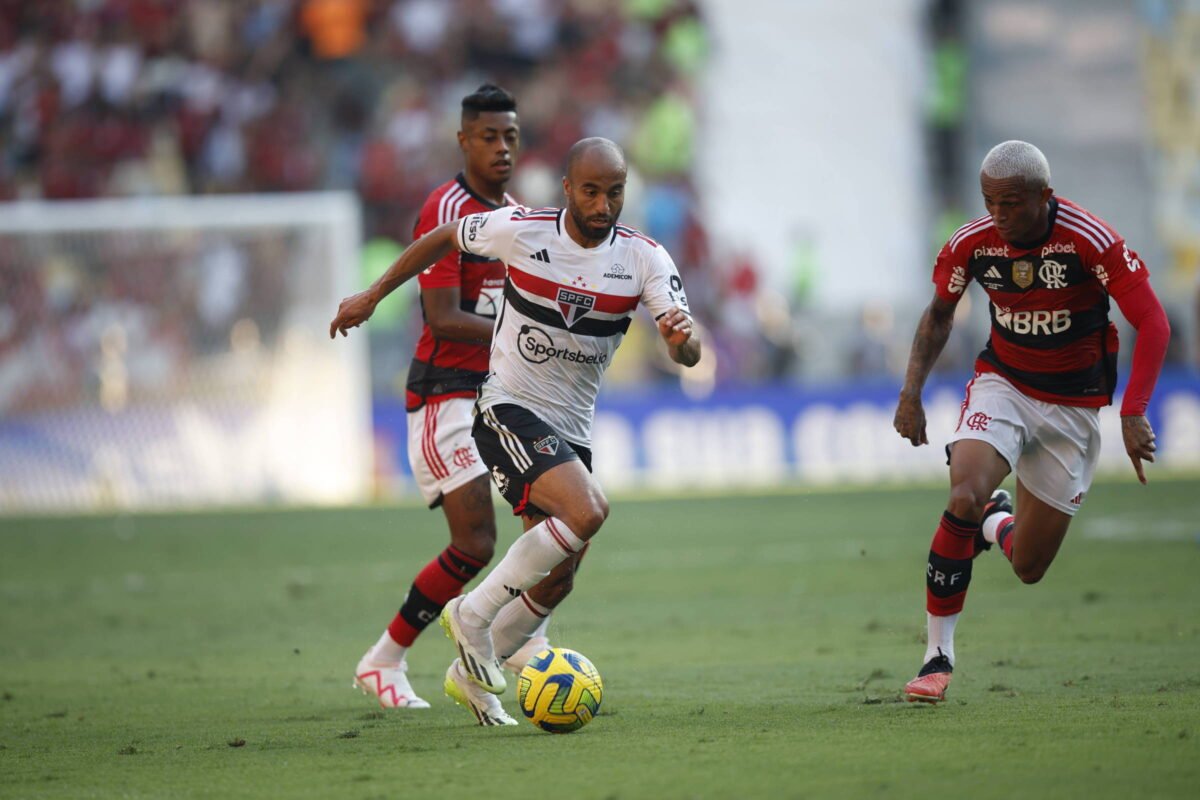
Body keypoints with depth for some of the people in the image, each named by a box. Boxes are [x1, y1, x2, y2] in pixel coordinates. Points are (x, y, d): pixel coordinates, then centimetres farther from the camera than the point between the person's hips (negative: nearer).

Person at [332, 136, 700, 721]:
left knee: (556, 582, 8)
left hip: (572, 430, 5)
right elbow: (444, 239, 7)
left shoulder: (643, 257, -7)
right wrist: (373, 296, 12)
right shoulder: (520, 230, -12)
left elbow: (688, 355, -16)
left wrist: (682, 335, -40)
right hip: (508, 410, -5)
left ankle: (471, 671, 32)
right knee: (587, 510, -29)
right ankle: (473, 614, -14)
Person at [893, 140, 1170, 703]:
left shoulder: (1092, 242, -22)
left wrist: (1133, 413, -28)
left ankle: (994, 521, 38)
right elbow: (939, 314, 8)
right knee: (964, 499, -29)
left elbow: (1152, 323, -19)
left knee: (1029, 568, 0)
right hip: (1002, 386, 1)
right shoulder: (971, 245, -12)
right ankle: (938, 653, -14)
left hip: (1073, 406, -1)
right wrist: (912, 391, -2)